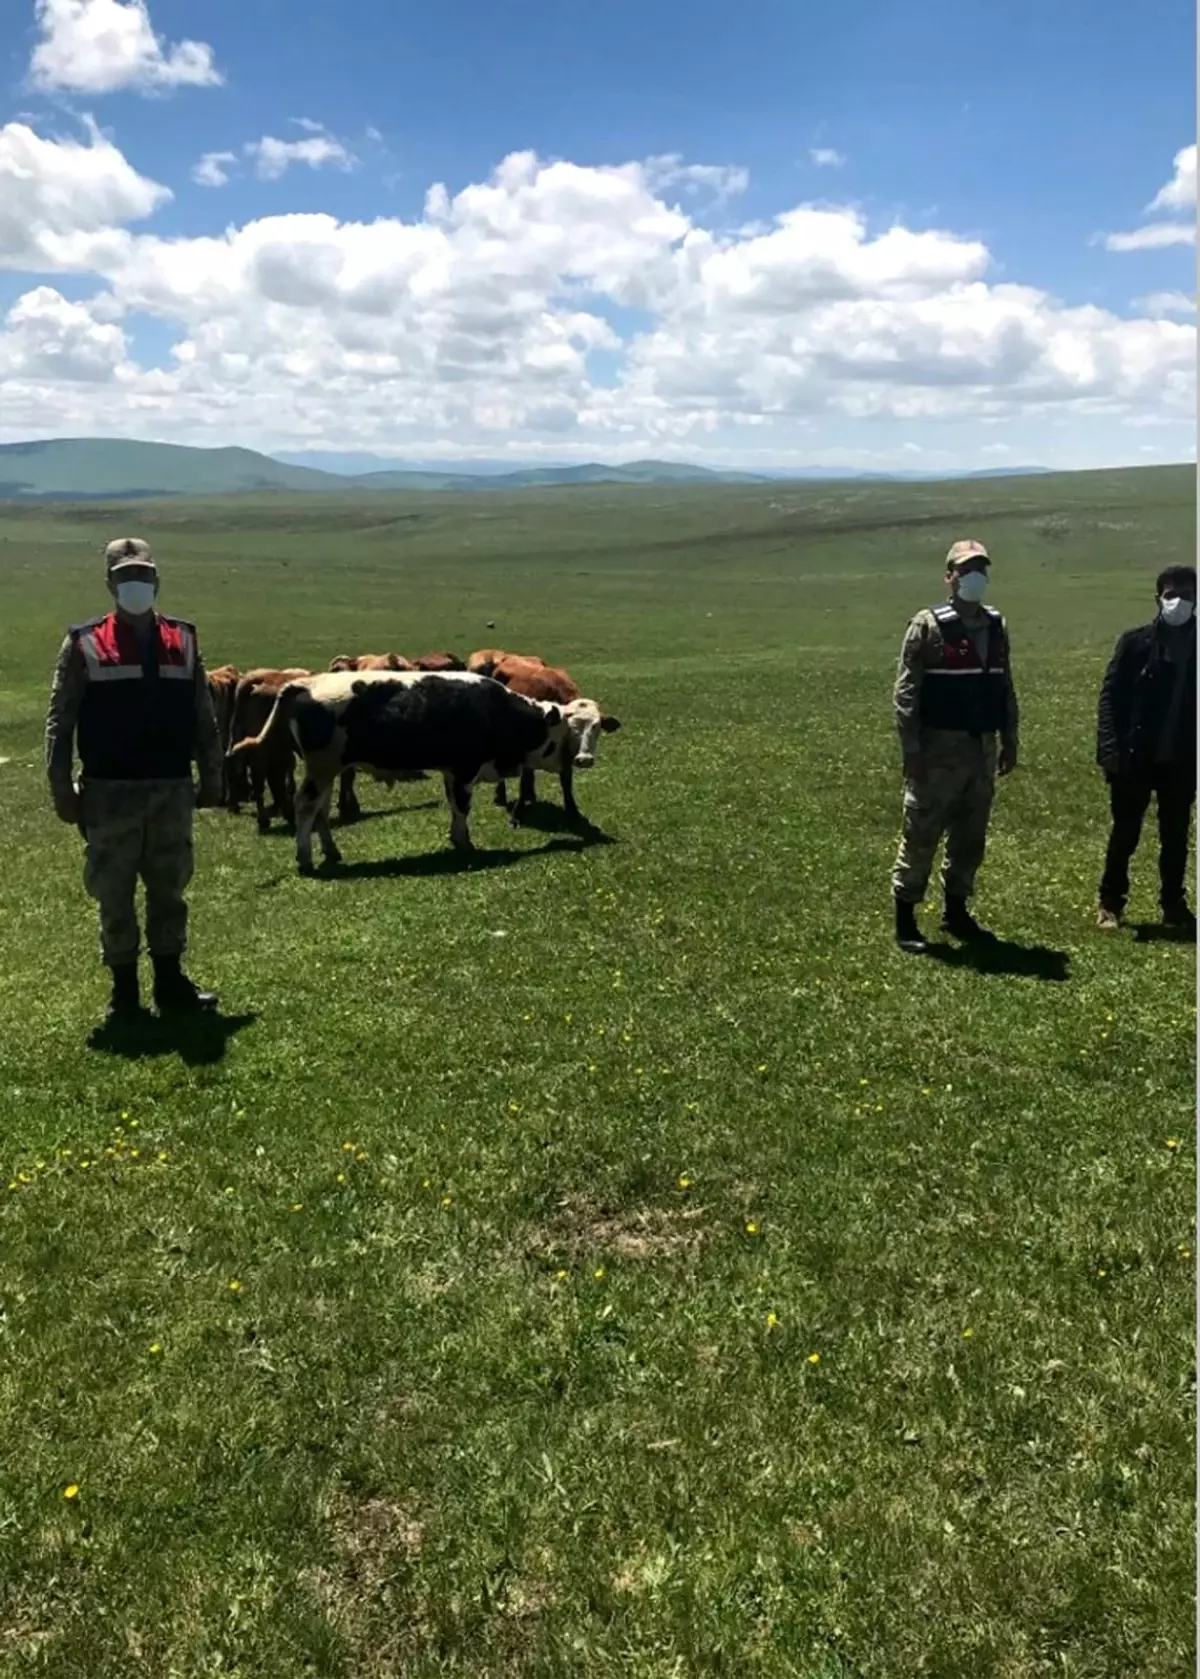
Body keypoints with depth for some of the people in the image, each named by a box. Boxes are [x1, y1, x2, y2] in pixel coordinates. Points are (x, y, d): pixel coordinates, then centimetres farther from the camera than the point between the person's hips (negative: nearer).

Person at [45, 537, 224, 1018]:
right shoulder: (84, 645, -2)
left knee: (169, 889, 10)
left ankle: (170, 980, 22)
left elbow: (203, 717, 10)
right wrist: (61, 789, -6)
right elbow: (59, 722, -2)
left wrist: (212, 777, 8)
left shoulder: (183, 640, 6)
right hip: (110, 794, -2)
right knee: (114, 893, 6)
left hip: (172, 791, 2)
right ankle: (124, 987, 19)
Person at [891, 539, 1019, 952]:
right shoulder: (928, 626, -8)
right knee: (921, 836, -2)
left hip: (983, 749, 6)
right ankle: (905, 919, 7)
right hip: (940, 750, -6)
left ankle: (956, 912, 26)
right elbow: (906, 691, -11)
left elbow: (1005, 688, 17)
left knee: (971, 838, 13)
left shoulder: (997, 626, 11)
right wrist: (911, 750, -16)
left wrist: (1009, 742, 14)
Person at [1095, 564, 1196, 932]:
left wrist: (1194, 752, -1)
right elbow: (1111, 696, -7)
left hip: (1181, 760, 2)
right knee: (1125, 833, 6)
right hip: (1136, 757, -2)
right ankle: (1110, 903, 17)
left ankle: (1174, 904, 23)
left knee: (1175, 836, 11)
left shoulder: (1195, 645, 3)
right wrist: (1111, 749, -16)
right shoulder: (1136, 642, -4)